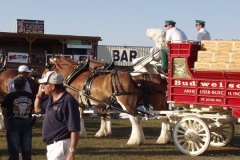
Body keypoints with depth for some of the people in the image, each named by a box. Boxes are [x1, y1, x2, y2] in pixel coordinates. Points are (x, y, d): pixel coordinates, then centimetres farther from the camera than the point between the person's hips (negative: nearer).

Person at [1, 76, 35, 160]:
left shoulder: (10, 96, -12)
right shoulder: (31, 96, -4)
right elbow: (34, 110, 2)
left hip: (14, 123, -2)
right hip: (27, 123, 3)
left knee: (14, 150, 4)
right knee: (27, 150, 13)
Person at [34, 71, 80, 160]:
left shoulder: (68, 101, -21)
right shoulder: (50, 99, 8)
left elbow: (75, 129, -23)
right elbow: (37, 109, 26)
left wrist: (72, 151, -26)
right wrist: (39, 93, 9)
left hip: (61, 145, -10)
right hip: (51, 145, 10)